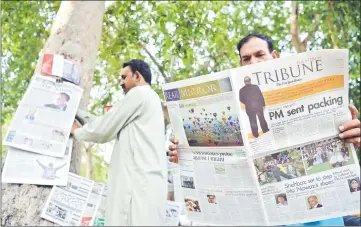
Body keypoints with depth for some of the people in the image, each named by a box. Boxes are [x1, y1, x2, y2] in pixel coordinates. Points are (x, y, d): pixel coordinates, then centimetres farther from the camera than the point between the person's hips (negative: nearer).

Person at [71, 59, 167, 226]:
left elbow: (104, 130, -3)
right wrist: (77, 111, 33)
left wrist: (77, 131, 15)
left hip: (139, 182, -10)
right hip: (143, 182, 10)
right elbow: (108, 124, 29)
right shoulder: (148, 99, 28)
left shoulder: (139, 93, -2)